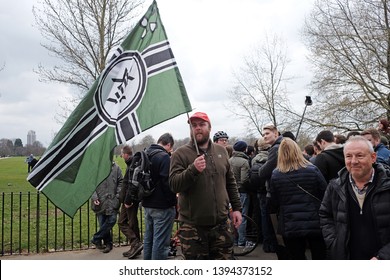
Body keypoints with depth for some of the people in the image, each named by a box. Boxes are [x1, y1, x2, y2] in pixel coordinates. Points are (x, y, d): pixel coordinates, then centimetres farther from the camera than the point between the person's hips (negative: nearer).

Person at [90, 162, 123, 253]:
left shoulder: (116, 168, 2)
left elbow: (120, 182, 7)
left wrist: (118, 195, -4)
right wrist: (94, 197, -9)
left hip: (112, 201, 1)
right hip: (100, 201, 0)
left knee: (112, 220, -6)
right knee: (102, 223, 6)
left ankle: (96, 239, 12)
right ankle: (108, 243, 22)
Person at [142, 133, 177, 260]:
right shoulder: (164, 157, -17)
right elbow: (167, 183, -22)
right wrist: (174, 201, -11)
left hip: (147, 204, 9)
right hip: (162, 206, -9)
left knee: (148, 239, 19)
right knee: (161, 242, -1)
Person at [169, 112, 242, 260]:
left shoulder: (221, 151, 9)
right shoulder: (180, 154, -5)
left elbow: (230, 182, 15)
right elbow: (174, 185, -15)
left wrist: (236, 208, 9)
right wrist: (193, 169, -29)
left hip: (222, 223, 4)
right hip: (193, 226, -3)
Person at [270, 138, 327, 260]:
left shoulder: (276, 175, -7)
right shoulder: (313, 170, -8)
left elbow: (274, 203, 0)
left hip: (290, 227, 0)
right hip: (315, 224, 0)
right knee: (319, 258, 14)